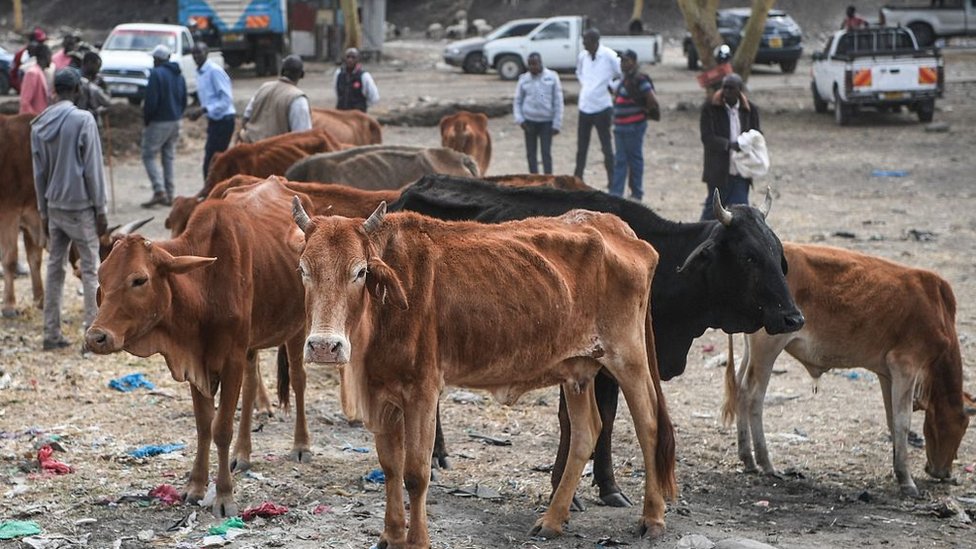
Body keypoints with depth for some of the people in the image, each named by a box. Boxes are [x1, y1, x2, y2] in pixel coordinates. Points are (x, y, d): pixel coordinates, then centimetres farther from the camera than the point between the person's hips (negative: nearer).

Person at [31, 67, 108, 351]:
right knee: (91, 269, 0)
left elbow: (39, 172, 9)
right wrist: (100, 209, -5)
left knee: (55, 268, 10)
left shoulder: (39, 125, 4)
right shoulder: (83, 120, -12)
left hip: (54, 206, 5)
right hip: (81, 207, -5)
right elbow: (92, 168, -11)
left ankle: (51, 333, 10)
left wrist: (43, 211, 17)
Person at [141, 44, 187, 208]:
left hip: (159, 122, -8)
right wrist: (177, 114, 17)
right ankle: (169, 195, 13)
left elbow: (151, 101, -18)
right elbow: (184, 101, 14)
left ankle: (159, 191, -16)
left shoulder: (157, 74, -14)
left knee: (149, 156, -2)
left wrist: (146, 118, -5)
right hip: (175, 121, 8)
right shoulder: (178, 75, 11)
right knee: (169, 157, 13)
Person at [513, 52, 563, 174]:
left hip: (546, 122, -2)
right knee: (531, 153, 5)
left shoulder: (552, 77, -3)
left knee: (546, 153, -4)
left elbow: (558, 102, -1)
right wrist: (520, 120, -4)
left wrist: (557, 124, -5)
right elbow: (517, 102, 10)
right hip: (529, 121, 2)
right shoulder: (524, 79, 2)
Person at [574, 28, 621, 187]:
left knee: (606, 146, 0)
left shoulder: (609, 56, -13)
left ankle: (612, 180, 6)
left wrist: (611, 87, -6)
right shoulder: (582, 56, 4)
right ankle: (577, 178, 21)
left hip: (602, 107, -6)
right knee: (581, 146, 12)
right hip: (585, 107, 6)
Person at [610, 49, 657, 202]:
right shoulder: (625, 79, 14)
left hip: (634, 126, -9)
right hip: (620, 126, 9)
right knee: (620, 161, 9)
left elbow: (652, 101, -19)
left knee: (635, 159, 0)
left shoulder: (639, 79, -14)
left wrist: (644, 111, -3)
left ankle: (637, 195, 8)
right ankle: (616, 193, 12)